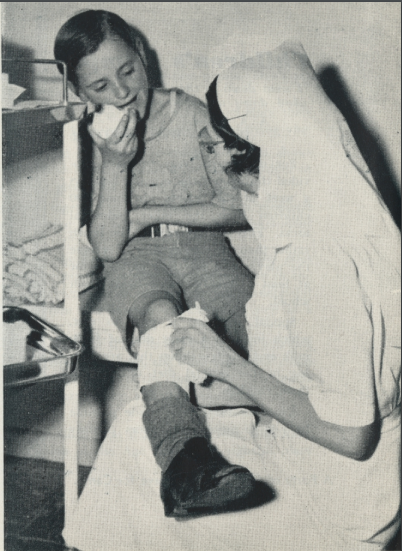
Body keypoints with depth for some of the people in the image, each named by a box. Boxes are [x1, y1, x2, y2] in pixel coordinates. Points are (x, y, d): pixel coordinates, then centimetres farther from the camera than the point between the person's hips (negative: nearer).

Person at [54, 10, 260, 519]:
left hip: (202, 247, 2)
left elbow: (238, 208, -1)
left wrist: (149, 214, -6)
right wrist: (113, 165, -22)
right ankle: (180, 449, -52)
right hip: (136, 260, -1)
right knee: (161, 313, -38)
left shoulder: (192, 115, 0)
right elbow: (108, 246, -10)